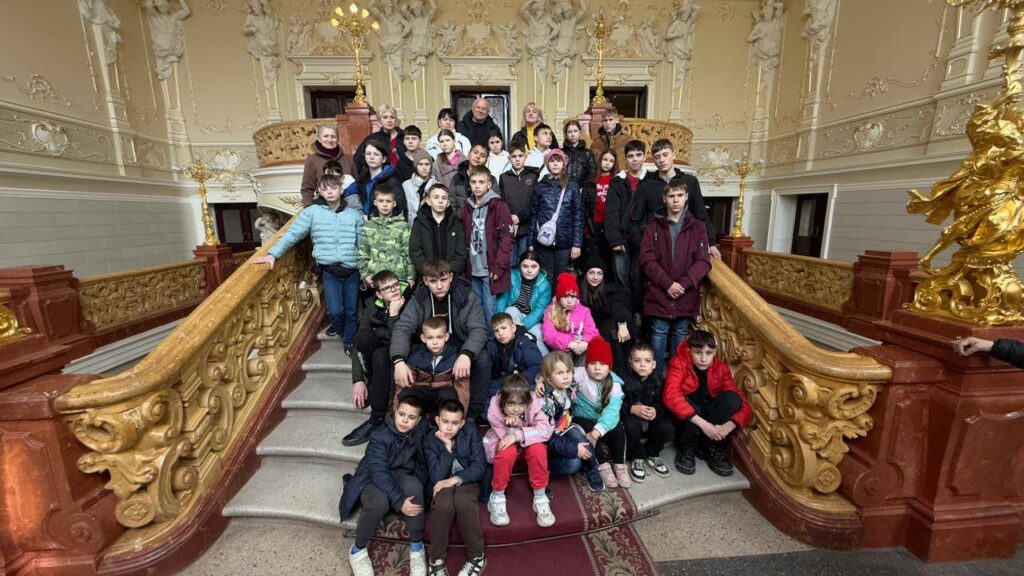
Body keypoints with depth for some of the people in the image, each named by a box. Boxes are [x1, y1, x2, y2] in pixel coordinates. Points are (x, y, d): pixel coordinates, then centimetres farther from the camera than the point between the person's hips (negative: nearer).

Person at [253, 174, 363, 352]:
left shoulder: (354, 215, 5)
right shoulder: (312, 212, 2)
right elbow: (292, 234, -2)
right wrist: (273, 253, -13)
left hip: (351, 271, 1)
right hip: (329, 271, -1)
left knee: (351, 311, 6)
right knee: (335, 311, -9)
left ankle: (350, 342, 27)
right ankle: (343, 332, 23)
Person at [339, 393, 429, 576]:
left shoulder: (421, 430, -14)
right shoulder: (380, 436, -25)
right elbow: (379, 473, -32)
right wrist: (399, 502, -39)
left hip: (401, 475, 2)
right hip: (373, 480, -2)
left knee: (414, 486, -34)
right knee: (379, 502, -37)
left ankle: (416, 546, -13)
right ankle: (358, 550, -5)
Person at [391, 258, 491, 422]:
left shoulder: (466, 296, -16)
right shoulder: (418, 298, -10)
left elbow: (479, 329, -24)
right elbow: (402, 328, -18)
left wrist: (466, 354, -45)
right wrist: (399, 361, -38)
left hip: (462, 351, -2)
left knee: (482, 359, -32)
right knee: (403, 361, -24)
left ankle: (474, 413, -14)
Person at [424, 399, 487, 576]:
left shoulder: (471, 433, -8)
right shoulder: (430, 441, -8)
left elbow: (479, 467, -11)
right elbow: (436, 477, -16)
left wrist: (456, 479, -24)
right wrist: (447, 447, -23)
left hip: (465, 481, 0)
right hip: (442, 485, 1)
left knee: (462, 501, -34)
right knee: (444, 504, -34)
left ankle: (477, 556, -13)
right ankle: (436, 559, -11)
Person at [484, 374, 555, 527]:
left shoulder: (533, 405, -29)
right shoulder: (494, 411, -31)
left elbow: (545, 430, -35)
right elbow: (507, 437, -24)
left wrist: (518, 434, -41)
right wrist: (516, 426, -44)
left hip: (526, 445, 2)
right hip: (502, 444, -1)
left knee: (538, 448, -31)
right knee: (508, 451, -35)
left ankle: (540, 497, -10)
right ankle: (497, 498, -12)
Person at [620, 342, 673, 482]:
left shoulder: (657, 380, -6)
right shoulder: (624, 378, -18)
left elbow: (663, 403, -5)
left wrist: (656, 410, -27)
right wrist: (633, 409, -35)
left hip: (651, 418, 4)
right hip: (630, 415, -3)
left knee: (668, 428, -23)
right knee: (632, 426, -36)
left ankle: (651, 454, 7)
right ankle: (637, 457, -5)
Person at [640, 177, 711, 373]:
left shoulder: (697, 228, 5)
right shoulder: (653, 227, 2)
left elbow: (703, 261, -2)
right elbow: (647, 260, -6)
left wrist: (683, 284, -16)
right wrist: (667, 284, -16)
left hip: (686, 296, 1)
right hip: (658, 294, -1)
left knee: (680, 334, 12)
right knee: (659, 334, 5)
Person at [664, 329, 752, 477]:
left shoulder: (720, 368, -10)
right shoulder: (679, 364, -21)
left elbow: (742, 403, -14)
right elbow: (670, 396, -38)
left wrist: (727, 426, -33)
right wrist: (703, 424, -42)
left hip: (707, 413, 3)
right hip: (686, 418, -3)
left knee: (732, 398, -23)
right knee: (685, 401, -36)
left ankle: (712, 447, -10)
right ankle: (687, 448, -10)